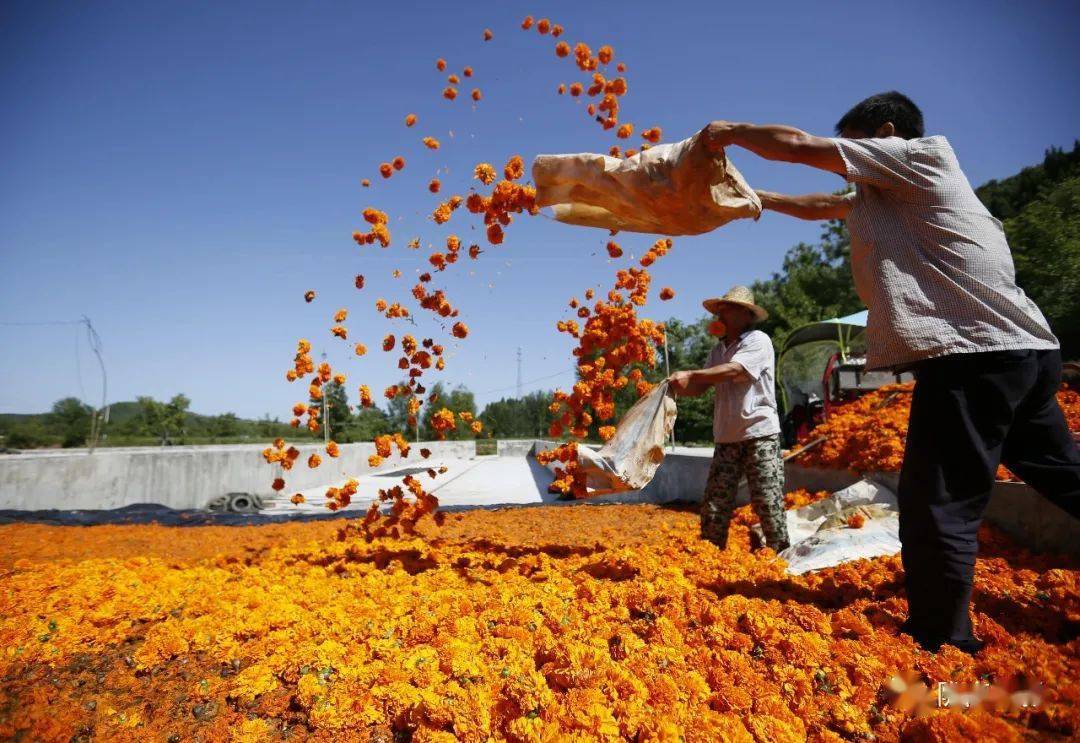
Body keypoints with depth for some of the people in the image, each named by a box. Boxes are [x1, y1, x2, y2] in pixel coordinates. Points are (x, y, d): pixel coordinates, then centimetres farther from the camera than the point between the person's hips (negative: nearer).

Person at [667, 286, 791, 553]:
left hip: (759, 434, -6)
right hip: (727, 438, 6)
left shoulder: (758, 341, -5)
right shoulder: (719, 349, 16)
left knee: (767, 504, -4)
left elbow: (733, 371, -22)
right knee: (713, 506, 4)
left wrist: (690, 374, -28)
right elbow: (701, 387, 9)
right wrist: (677, 386, -11)